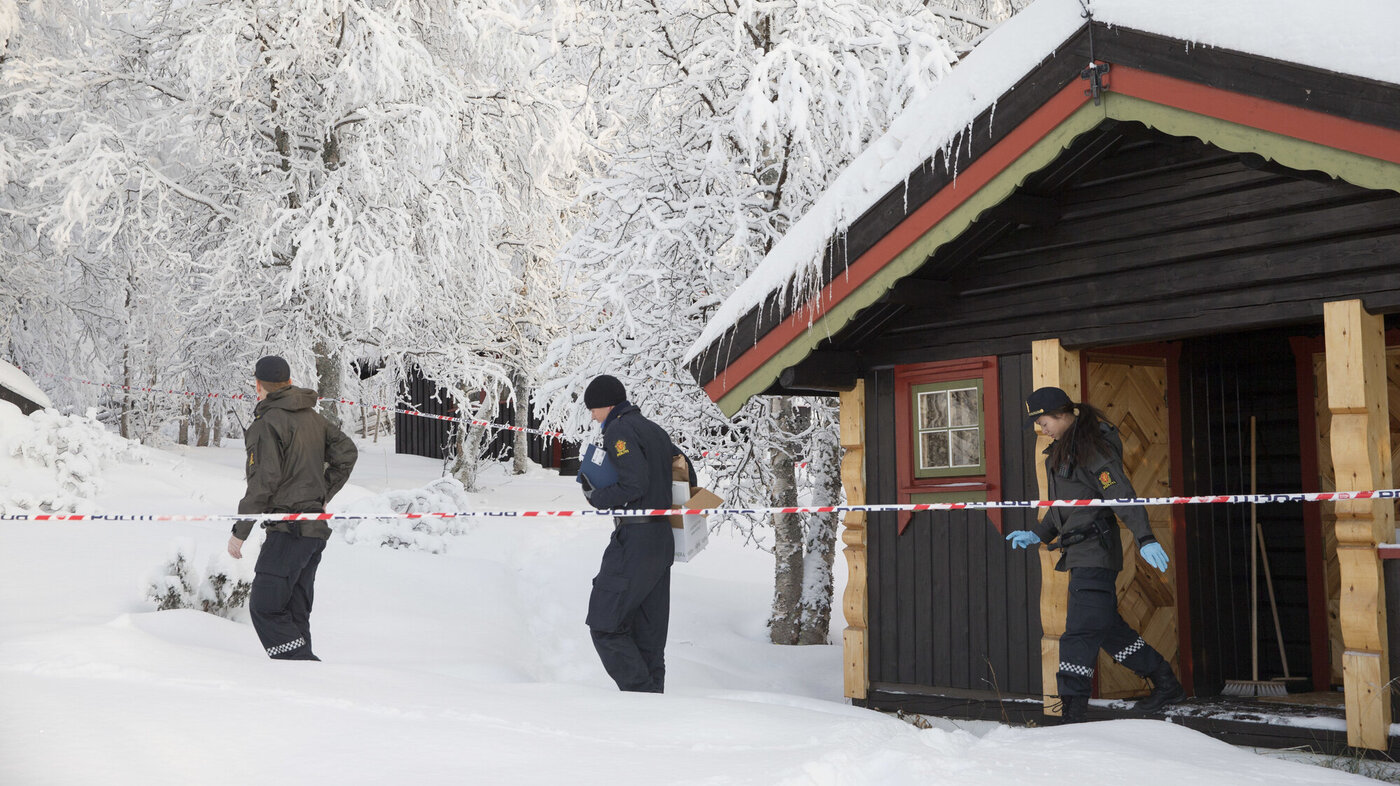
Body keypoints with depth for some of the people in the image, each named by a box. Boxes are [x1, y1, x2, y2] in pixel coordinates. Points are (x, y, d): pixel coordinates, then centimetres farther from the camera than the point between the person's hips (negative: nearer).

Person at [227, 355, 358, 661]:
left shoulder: (267, 423, -10)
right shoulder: (313, 417, 14)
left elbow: (263, 482, -16)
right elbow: (346, 452, 17)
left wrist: (240, 532, -10)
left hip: (289, 529, -8)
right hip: (316, 528, 8)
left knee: (264, 608, -7)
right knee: (295, 612, 12)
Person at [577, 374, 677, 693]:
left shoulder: (619, 431, -10)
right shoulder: (655, 430, 18)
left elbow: (633, 485, -19)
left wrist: (596, 497, -5)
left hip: (634, 540, -9)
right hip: (662, 540, 9)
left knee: (605, 624, -5)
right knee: (648, 631, 11)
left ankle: (641, 695, -10)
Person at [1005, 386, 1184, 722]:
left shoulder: (1091, 447, -13)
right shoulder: (1062, 450, 17)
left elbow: (1122, 494, -22)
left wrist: (1145, 539, -29)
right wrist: (1037, 533, 20)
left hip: (1096, 553, -10)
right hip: (1080, 555, 10)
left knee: (1079, 633, -11)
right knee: (1107, 626, 15)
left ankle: (1072, 713, -10)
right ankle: (1166, 685, 26)